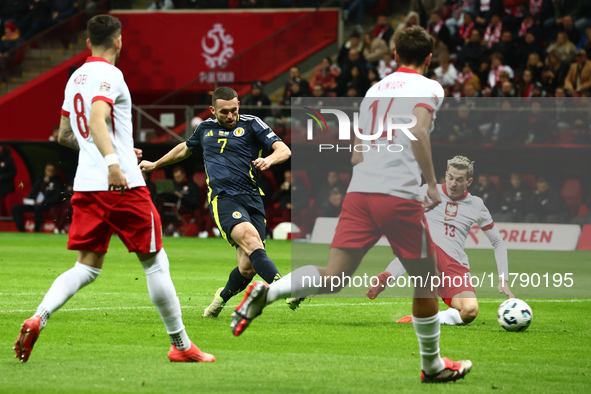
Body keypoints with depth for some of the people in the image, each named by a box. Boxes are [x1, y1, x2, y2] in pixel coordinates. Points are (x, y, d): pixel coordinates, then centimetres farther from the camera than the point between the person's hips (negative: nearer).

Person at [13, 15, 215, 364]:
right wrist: (112, 161, -39)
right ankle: (181, 345, 10)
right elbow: (96, 120, -26)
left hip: (86, 187, 8)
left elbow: (65, 135, 26)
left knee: (87, 268, 6)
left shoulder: (76, 78, 16)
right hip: (123, 185, -7)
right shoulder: (108, 75, -9)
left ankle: (38, 318, -19)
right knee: (155, 263, 3)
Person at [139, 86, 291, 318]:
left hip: (252, 199, 0)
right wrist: (155, 165, 50)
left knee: (248, 267, -8)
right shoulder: (205, 129, 18)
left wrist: (269, 159, -22)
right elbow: (185, 149, 39)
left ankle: (223, 296, 25)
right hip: (223, 198, 0)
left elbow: (284, 150, 0)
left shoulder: (251, 125, 7)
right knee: (251, 239, -30)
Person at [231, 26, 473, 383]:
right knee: (426, 281, 12)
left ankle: (267, 292, -25)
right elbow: (418, 132, -16)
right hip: (401, 196, -5)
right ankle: (433, 366, 22)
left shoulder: (374, 90, 23)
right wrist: (432, 184, -10)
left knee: (333, 277, -2)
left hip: (359, 192, 5)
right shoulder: (429, 87, 3)